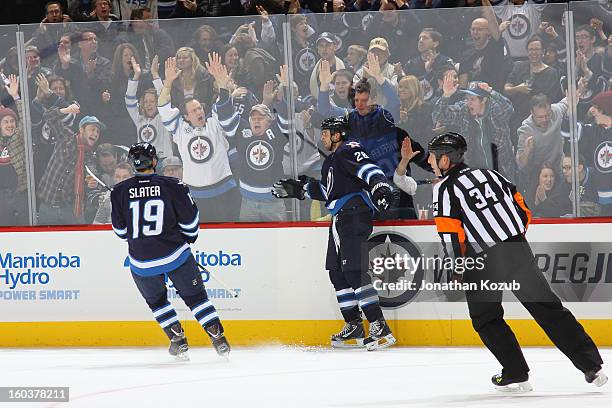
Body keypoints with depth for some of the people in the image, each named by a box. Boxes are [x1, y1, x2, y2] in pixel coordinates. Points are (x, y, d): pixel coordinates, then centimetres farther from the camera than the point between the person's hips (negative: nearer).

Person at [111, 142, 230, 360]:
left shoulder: (120, 192, -4)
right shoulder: (172, 186, -8)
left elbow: (120, 230, 5)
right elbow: (190, 219, -2)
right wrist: (188, 239, 19)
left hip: (142, 263, 1)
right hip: (176, 255, -1)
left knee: (156, 300, 25)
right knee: (196, 296, 14)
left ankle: (178, 340, 18)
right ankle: (219, 339, 8)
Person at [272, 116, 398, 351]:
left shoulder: (349, 151, -9)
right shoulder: (331, 161, 23)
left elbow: (368, 169, -26)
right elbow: (326, 191, 32)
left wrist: (379, 186, -44)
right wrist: (297, 189, 34)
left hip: (355, 218, -11)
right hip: (340, 221, 11)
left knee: (353, 272, -17)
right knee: (336, 273, 11)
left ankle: (380, 329, -19)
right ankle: (353, 328, 16)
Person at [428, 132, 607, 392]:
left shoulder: (445, 189, -2)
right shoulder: (489, 174, 16)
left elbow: (451, 234, -9)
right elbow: (523, 211, 17)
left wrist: (458, 268, 5)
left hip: (483, 262, -5)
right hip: (518, 250, 5)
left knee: (485, 319, 15)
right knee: (548, 308, 7)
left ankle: (516, 374, 7)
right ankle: (591, 365, 3)